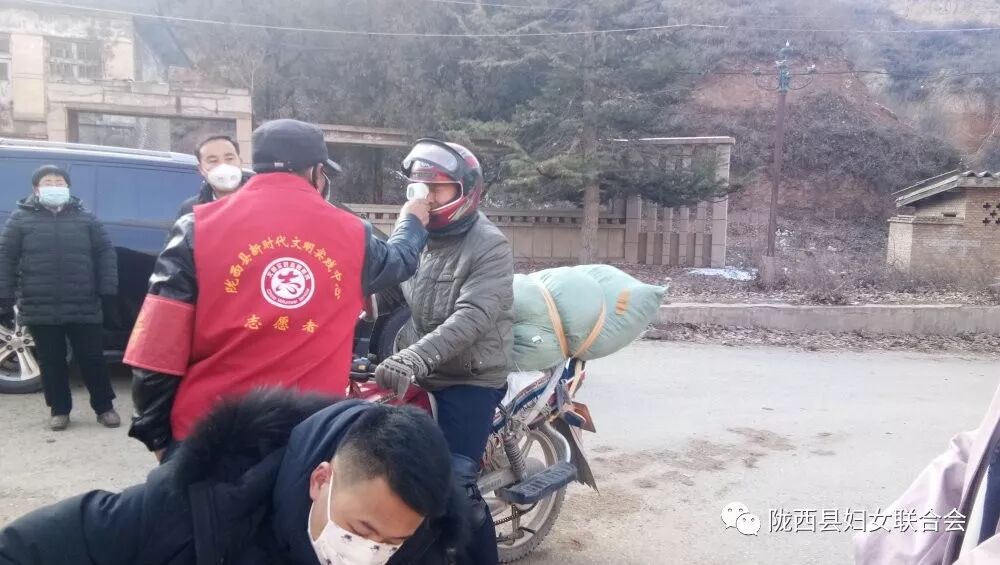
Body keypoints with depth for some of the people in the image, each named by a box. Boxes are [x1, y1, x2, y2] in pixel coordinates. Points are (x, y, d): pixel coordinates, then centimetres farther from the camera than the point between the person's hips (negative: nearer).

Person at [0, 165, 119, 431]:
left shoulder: (85, 218, 7)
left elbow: (106, 254, 4)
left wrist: (108, 294, -3)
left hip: (84, 308, 0)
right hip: (40, 310, 0)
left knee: (92, 359, 4)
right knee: (51, 362, 8)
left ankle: (104, 407, 18)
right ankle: (59, 410, 22)